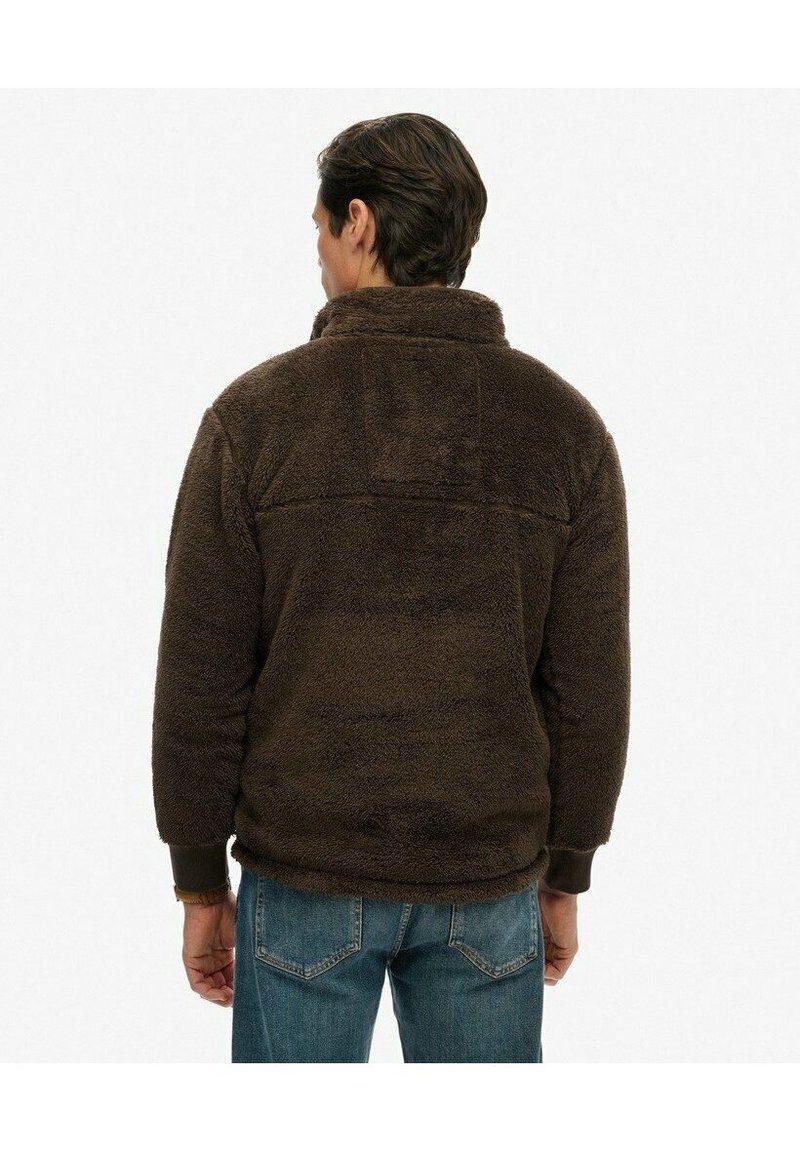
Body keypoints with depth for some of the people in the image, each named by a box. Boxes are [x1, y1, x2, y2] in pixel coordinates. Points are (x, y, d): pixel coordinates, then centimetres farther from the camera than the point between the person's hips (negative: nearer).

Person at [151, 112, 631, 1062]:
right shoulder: (565, 425, -5)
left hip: (304, 877, -1)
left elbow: (200, 678, -9)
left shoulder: (253, 414, -10)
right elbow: (589, 688, -3)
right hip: (488, 880, 2)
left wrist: (199, 884, 3)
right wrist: (565, 878, 10)